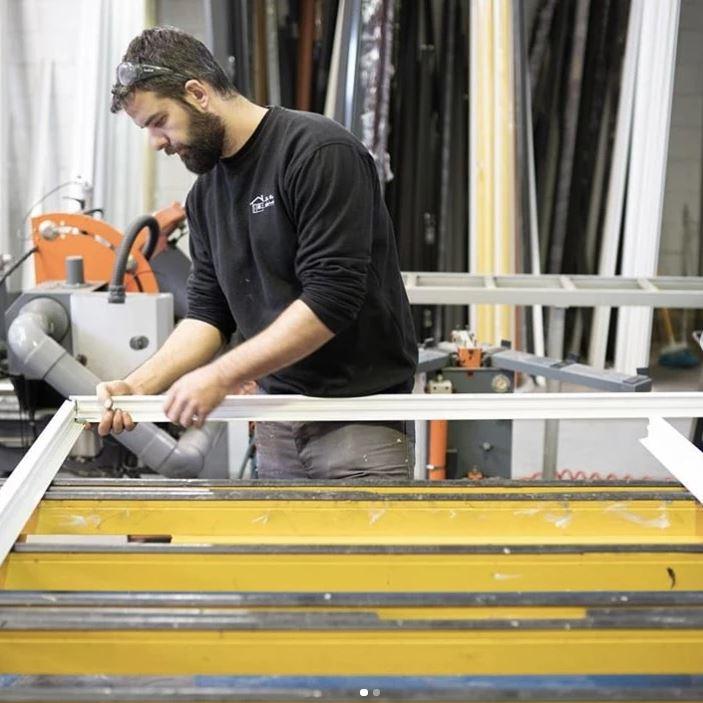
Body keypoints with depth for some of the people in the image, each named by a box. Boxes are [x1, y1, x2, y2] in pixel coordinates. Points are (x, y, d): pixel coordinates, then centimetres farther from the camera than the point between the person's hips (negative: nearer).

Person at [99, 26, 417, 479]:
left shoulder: (319, 152, -14)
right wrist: (138, 386, -5)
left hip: (360, 419, -6)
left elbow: (330, 300, -21)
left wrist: (220, 377, -20)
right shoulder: (205, 192, 10)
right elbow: (208, 313, 10)